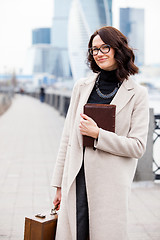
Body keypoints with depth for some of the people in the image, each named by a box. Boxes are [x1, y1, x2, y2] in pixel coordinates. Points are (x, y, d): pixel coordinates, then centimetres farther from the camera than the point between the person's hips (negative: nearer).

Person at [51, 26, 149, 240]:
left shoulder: (137, 94, -1)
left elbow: (137, 146, -4)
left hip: (111, 184, -3)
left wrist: (98, 134, -13)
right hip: (77, 180, 3)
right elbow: (68, 136, 10)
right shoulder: (82, 87, 9)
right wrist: (60, 184, 10)